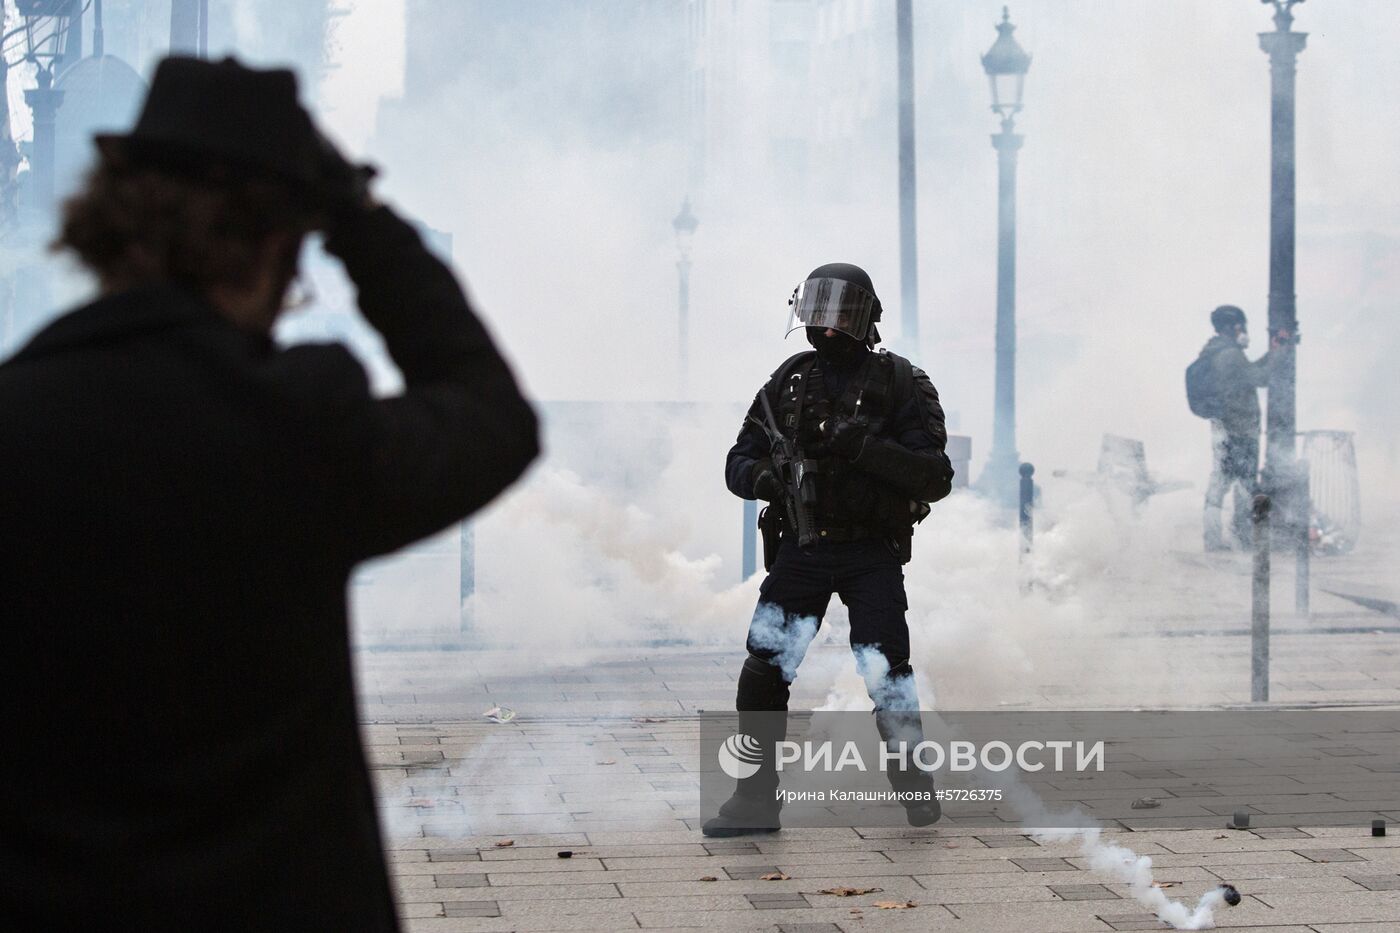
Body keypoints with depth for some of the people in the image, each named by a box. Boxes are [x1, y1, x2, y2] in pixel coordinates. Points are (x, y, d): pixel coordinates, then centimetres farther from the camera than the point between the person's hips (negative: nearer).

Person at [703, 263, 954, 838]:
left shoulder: (900, 385, -4)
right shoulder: (788, 382, 8)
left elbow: (935, 478, -11)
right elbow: (739, 461, 11)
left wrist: (864, 446, -24)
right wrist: (761, 476, -13)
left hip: (871, 553, -4)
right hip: (800, 548, 4)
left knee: (886, 672, -10)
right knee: (763, 671, -3)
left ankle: (914, 783, 14)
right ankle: (756, 800, 7)